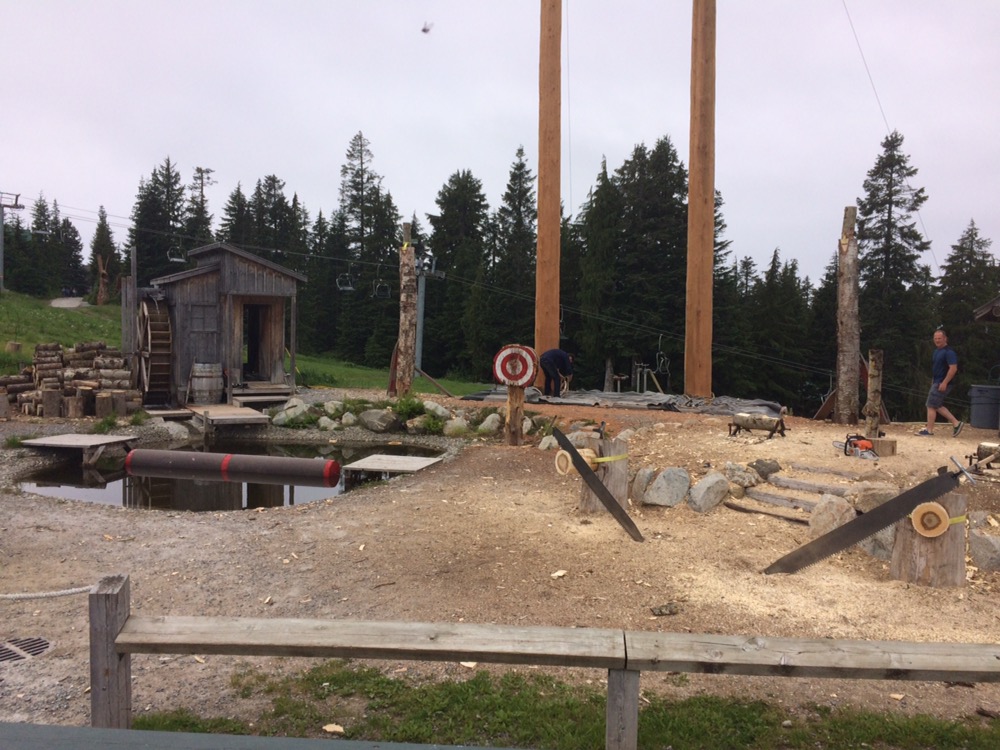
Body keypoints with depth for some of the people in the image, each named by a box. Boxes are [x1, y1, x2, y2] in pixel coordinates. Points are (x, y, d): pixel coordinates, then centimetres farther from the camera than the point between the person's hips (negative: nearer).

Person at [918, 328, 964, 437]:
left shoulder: (949, 352, -15)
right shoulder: (937, 350, 14)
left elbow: (953, 368, -22)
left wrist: (944, 383, -24)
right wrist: (933, 381, 21)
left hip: (942, 383, -10)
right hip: (936, 382, 10)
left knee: (931, 406, -6)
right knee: (938, 406, 14)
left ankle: (929, 430, 1)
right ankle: (956, 423, 19)